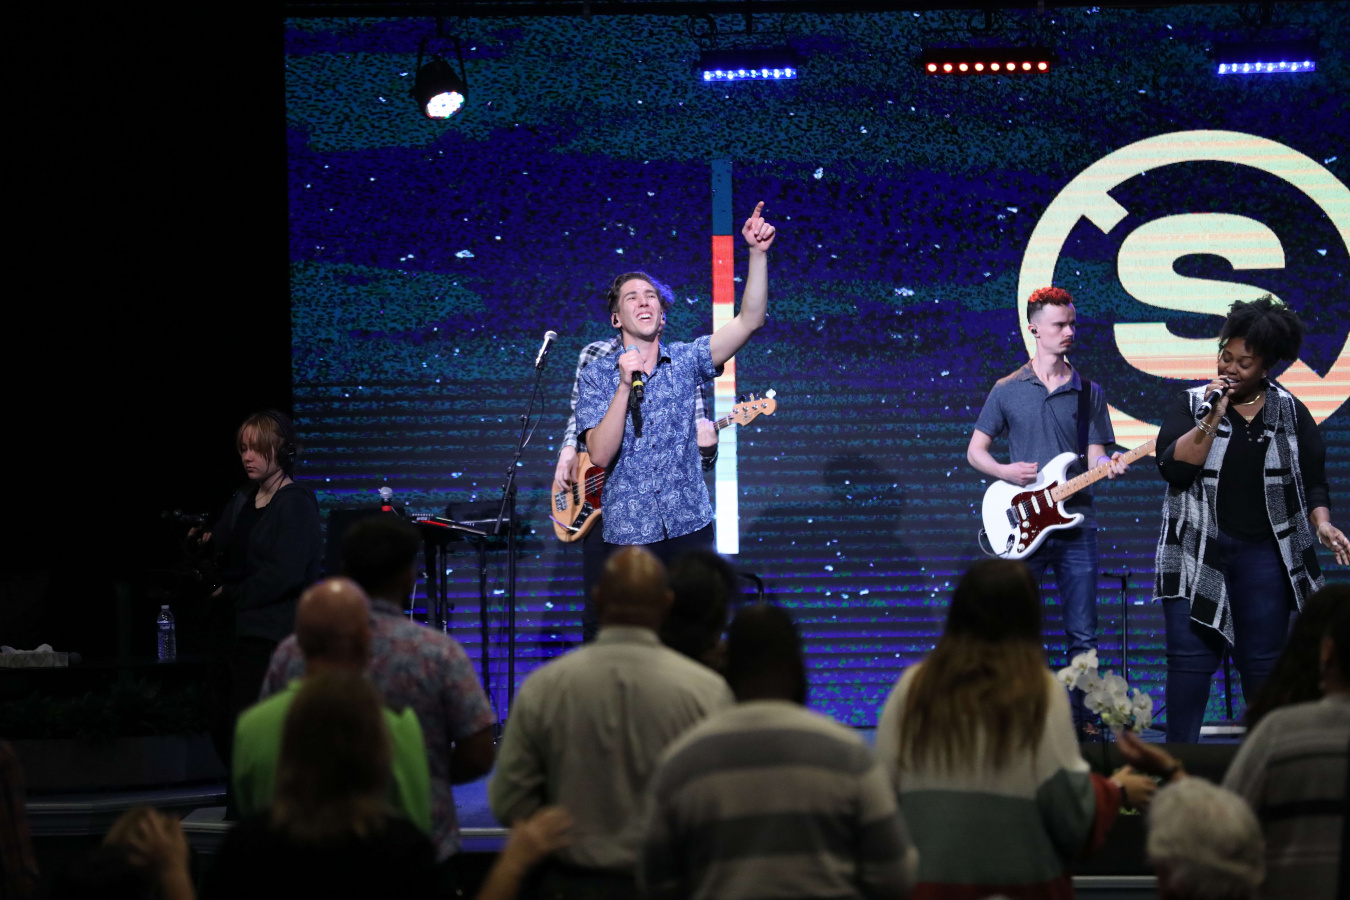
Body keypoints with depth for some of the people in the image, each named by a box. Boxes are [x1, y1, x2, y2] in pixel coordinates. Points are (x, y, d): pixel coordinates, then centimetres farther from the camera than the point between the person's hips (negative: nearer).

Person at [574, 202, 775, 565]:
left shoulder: (684, 360, 3)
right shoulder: (596, 377, -1)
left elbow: (750, 320, -8)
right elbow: (600, 455, -12)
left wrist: (758, 252, -19)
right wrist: (625, 386, -21)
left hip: (690, 526, 1)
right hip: (628, 533, -1)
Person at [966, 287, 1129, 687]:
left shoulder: (1089, 393, 10)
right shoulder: (1007, 390, 6)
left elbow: (1095, 455, 7)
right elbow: (975, 451, 10)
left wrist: (1108, 466, -16)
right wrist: (1005, 471, -10)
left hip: (1076, 524, 2)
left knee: (1083, 635, 2)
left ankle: (1078, 712, 9)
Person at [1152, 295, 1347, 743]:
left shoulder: (1290, 412, 7)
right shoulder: (1193, 404, 3)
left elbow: (1313, 479, 9)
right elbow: (1173, 466, -9)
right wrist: (1213, 419, -16)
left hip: (1264, 554, 1)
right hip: (1198, 553, -1)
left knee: (1263, 661, 3)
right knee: (1190, 656, -5)